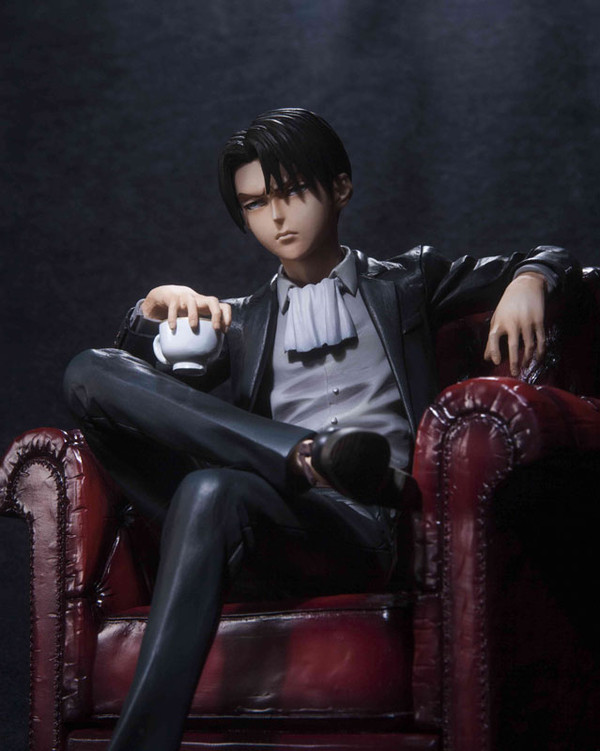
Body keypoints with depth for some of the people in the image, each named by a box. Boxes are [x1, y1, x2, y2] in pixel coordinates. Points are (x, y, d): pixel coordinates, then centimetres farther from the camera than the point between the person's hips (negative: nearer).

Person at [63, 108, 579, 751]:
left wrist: (528, 281, 3)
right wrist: (156, 307, 5)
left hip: (361, 529, -4)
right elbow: (136, 379, 25)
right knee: (88, 373, -15)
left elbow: (547, 262, 27)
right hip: (259, 528, 4)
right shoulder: (243, 321, 34)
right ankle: (320, 454, -26)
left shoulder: (404, 282, 28)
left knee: (214, 492, -39)